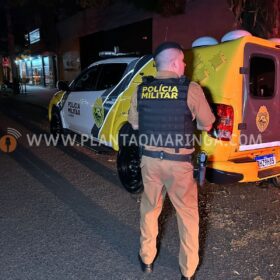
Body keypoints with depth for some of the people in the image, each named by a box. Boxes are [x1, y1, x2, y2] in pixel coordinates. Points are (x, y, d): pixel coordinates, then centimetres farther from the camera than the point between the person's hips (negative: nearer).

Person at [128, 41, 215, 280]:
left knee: (149, 209, 22)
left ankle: (146, 259, 38)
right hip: (179, 163, -3)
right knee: (188, 215, 15)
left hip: (150, 159, 3)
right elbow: (207, 124, -3)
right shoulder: (191, 89, -13)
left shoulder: (141, 90, -2)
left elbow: (134, 124, 9)